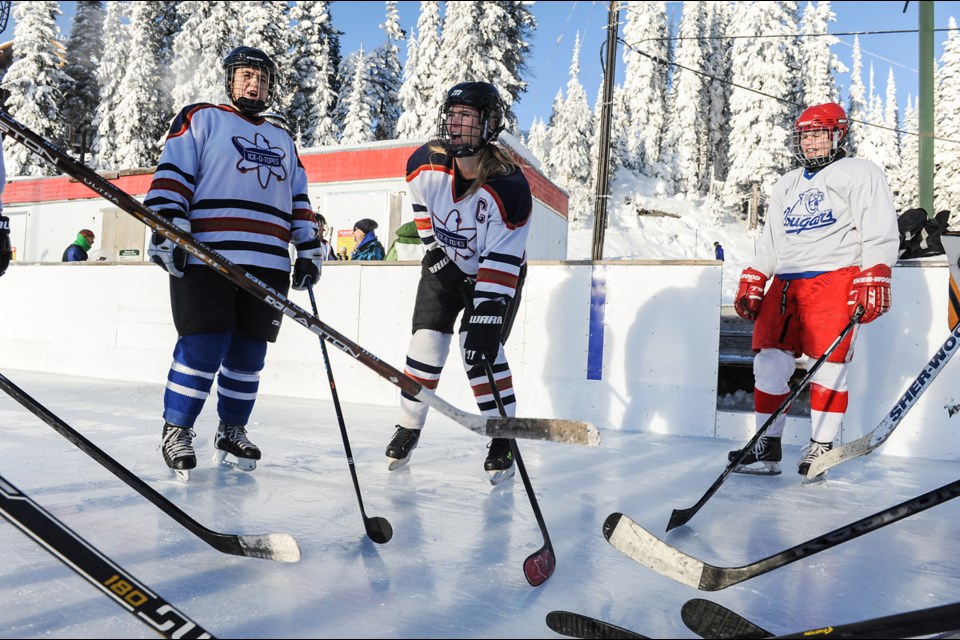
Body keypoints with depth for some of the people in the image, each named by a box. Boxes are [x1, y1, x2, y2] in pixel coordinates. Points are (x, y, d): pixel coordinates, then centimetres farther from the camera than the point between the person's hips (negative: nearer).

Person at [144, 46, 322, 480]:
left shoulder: (283, 141, 26)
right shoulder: (200, 119, 9)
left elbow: (299, 201, 24)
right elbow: (172, 174, -2)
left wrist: (309, 249, 14)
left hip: (268, 265, 5)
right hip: (206, 258, -5)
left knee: (248, 354, 5)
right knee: (203, 347, -9)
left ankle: (231, 433, 19)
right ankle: (176, 430, 8)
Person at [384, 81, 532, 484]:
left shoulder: (509, 186, -32)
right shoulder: (425, 163, -18)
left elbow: (501, 265, -34)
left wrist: (484, 320, -38)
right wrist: (433, 245, 1)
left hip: (497, 270, -4)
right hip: (444, 264, 4)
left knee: (481, 349, -15)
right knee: (426, 341, -3)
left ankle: (502, 440, 0)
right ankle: (408, 428, 15)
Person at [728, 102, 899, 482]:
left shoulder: (859, 173, 6)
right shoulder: (786, 185, 26)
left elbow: (880, 231, -5)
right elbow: (770, 240, 24)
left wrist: (874, 279, -18)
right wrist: (752, 283, 14)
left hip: (834, 279, -6)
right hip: (786, 284, 6)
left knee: (828, 364, -9)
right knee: (770, 361, -1)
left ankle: (821, 447, 2)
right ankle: (768, 446, 6)